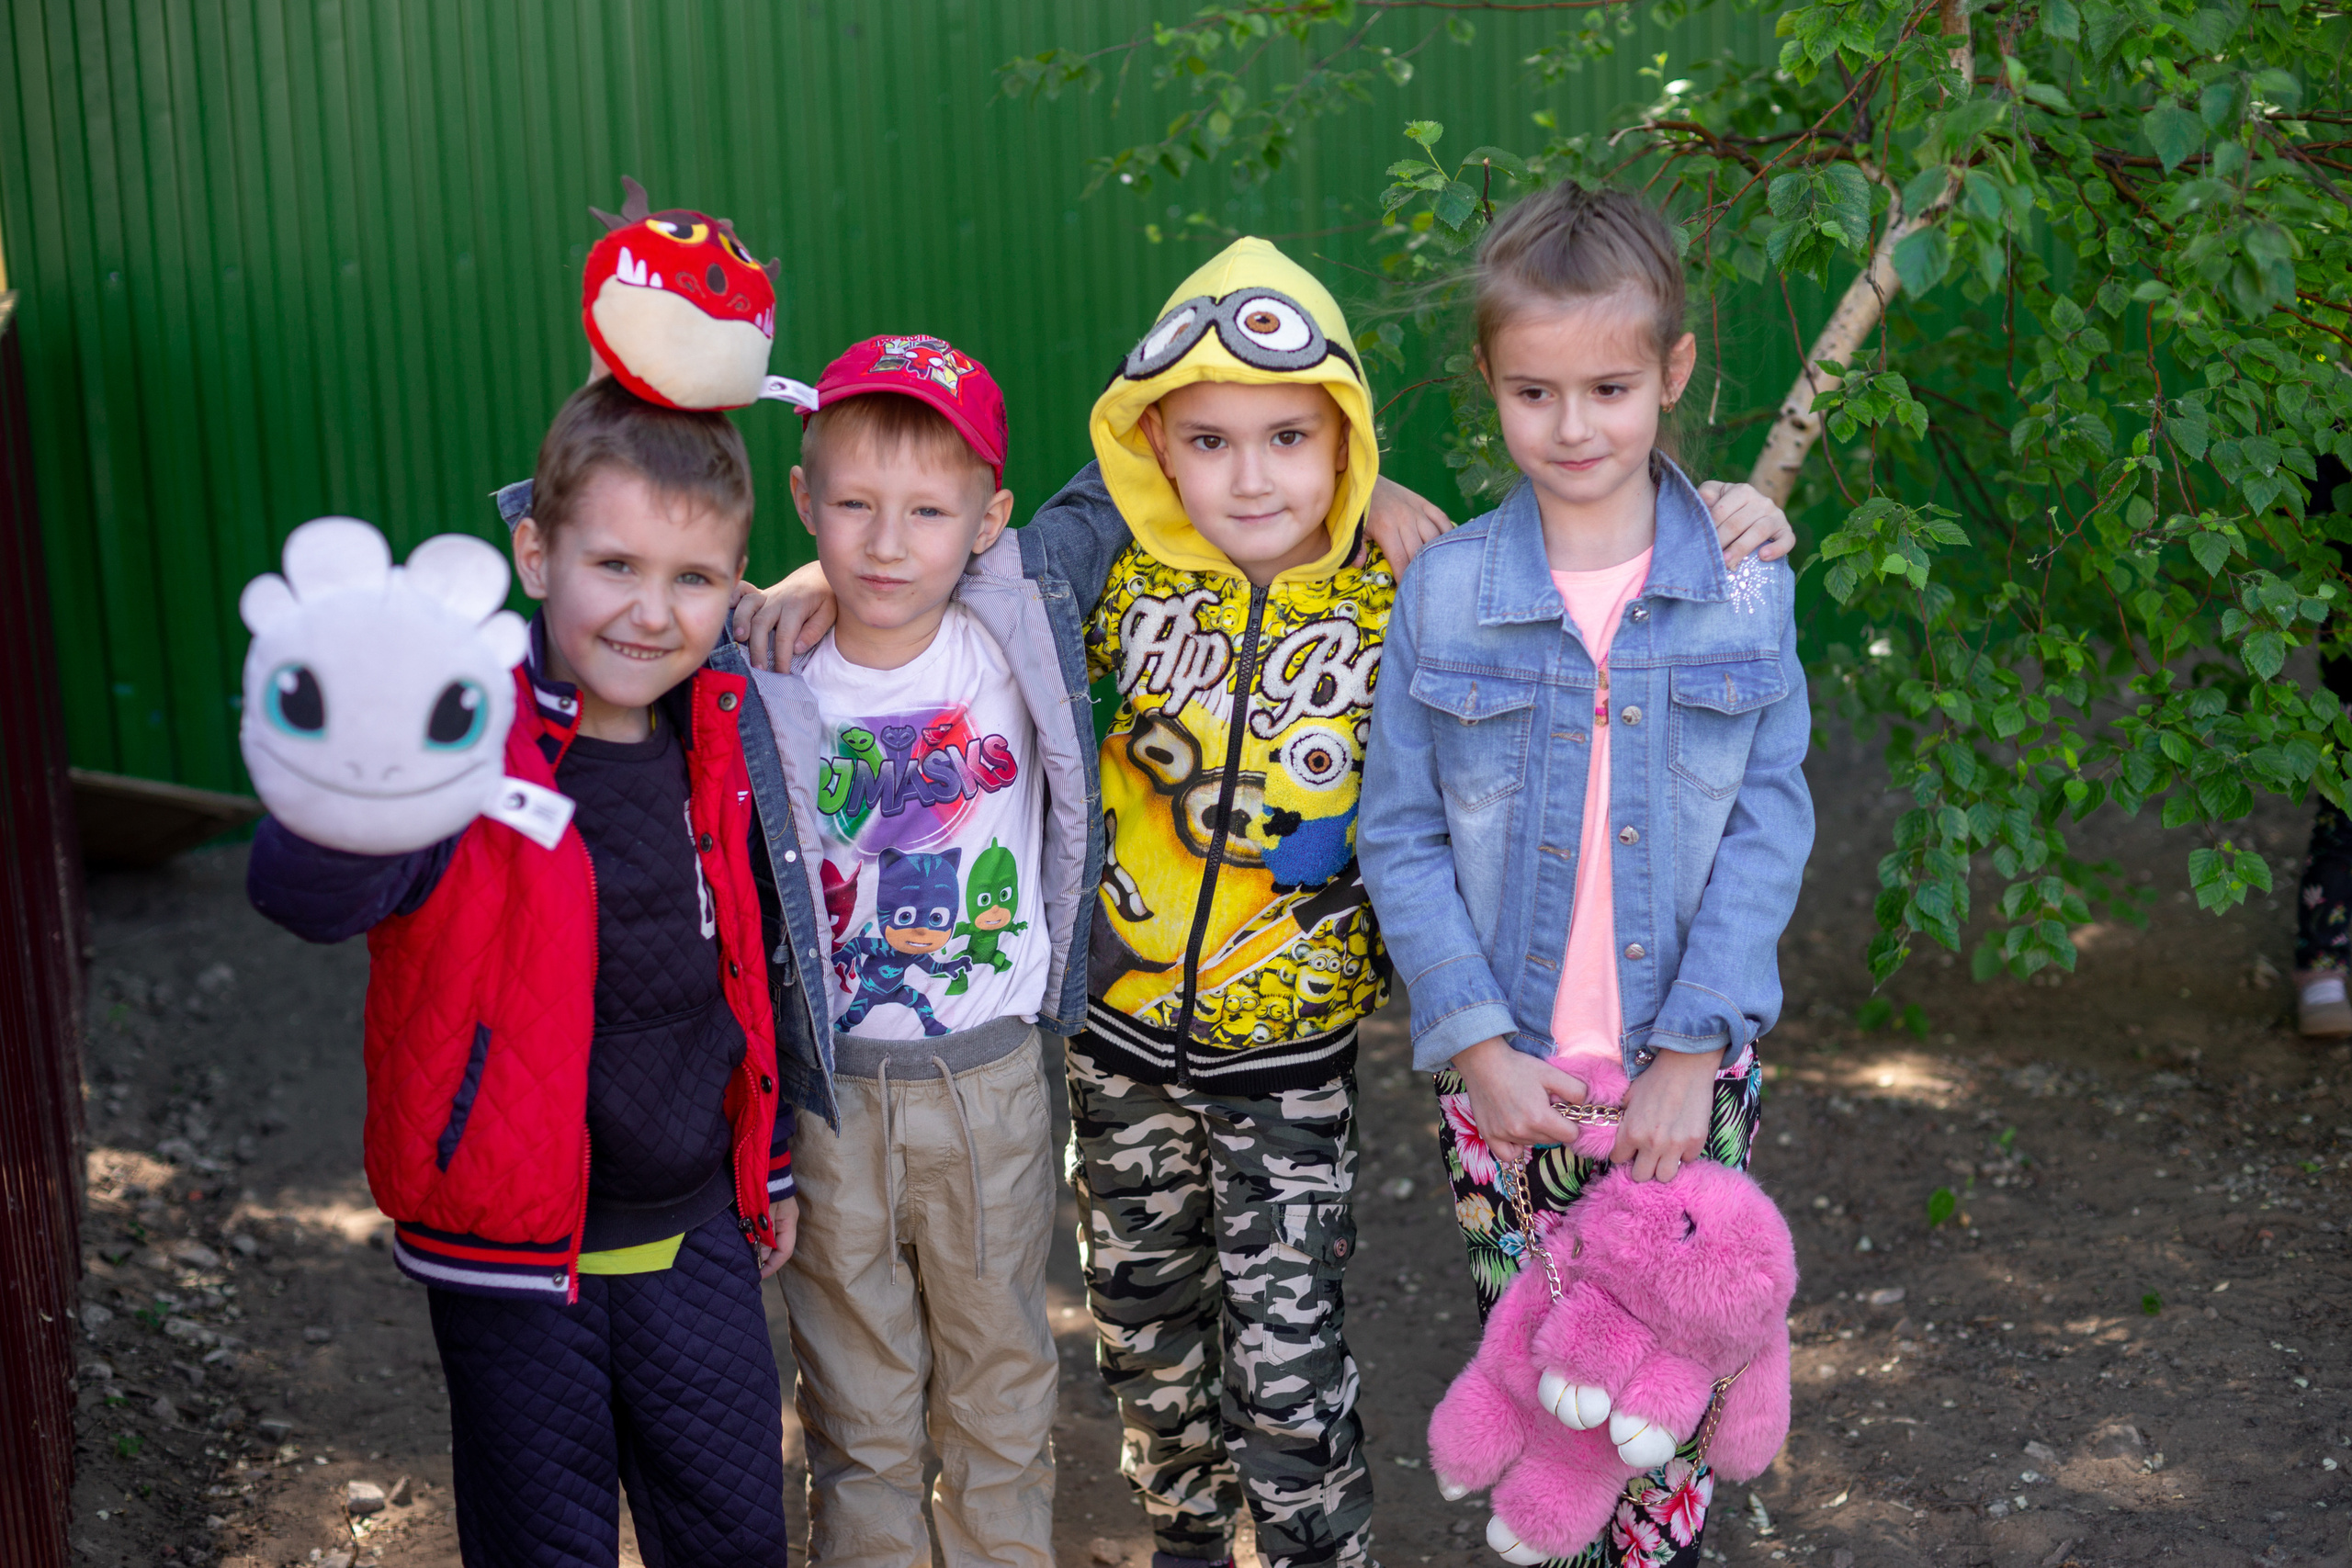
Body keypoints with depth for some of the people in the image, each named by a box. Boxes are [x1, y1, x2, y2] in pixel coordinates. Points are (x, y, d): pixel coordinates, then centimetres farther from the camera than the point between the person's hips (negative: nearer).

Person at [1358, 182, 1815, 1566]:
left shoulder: (1747, 592, -2)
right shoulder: (1440, 593, -3)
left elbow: (1769, 828, -4)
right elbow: (1402, 840, -2)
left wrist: (1692, 1050, -11)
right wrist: (1478, 1046, -11)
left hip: (1690, 1074, 0)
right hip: (1507, 1076, 0)